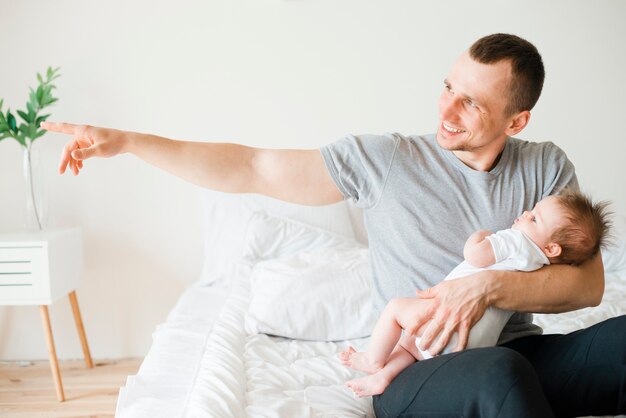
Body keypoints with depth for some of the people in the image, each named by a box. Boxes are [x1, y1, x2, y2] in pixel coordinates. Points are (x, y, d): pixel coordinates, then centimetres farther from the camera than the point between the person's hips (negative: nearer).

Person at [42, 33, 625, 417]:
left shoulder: (546, 168, 7)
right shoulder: (386, 158, -1)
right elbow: (253, 170, 0)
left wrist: (490, 285, -18)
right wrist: (125, 141, -3)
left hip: (523, 356, 4)